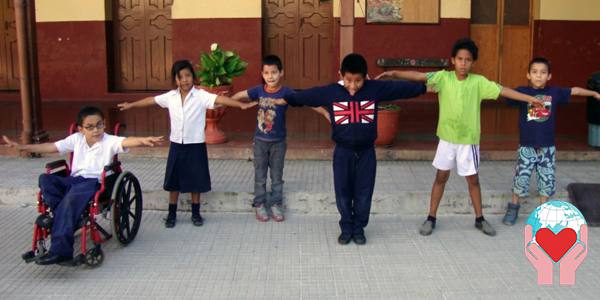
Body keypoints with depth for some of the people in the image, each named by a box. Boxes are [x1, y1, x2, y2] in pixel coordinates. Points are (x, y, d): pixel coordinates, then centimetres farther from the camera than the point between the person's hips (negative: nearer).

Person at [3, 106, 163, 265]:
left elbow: (127, 141, -23)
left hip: (96, 182, -6)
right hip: (75, 179, 6)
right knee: (45, 179, -20)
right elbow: (50, 147, 17)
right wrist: (21, 147, 13)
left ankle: (60, 250, -34)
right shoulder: (76, 139, 13)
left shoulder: (109, 141, -3)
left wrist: (143, 140, -46)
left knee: (73, 196, -36)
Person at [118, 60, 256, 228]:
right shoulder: (170, 96, 1)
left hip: (195, 145, -3)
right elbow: (151, 100, 13)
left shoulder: (201, 96, -12)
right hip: (176, 145, 3)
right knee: (173, 181, 9)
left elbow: (219, 99, -25)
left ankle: (196, 213, 23)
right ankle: (172, 214, 22)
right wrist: (131, 105, 24)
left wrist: (241, 105, -38)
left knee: (196, 180, 8)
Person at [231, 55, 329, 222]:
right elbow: (240, 95, 8)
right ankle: (259, 205, 19)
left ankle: (276, 205, 20)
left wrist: (325, 112, -31)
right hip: (260, 140, 1)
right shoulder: (259, 91, -7)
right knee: (260, 175, 9)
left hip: (278, 141, -1)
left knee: (277, 175, 9)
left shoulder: (286, 92, -14)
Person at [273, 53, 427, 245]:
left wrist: (424, 87, 0)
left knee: (363, 193, 8)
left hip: (366, 151, 0)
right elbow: (306, 96, 3)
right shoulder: (330, 92, -7)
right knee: (343, 193, 8)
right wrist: (285, 100, 8)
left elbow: (400, 88, -2)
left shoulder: (375, 89, -8)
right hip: (343, 152, 0)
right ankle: (346, 228, 25)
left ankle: (359, 228, 25)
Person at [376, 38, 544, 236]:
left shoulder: (478, 81, -5)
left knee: (473, 179, 11)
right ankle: (431, 218, 19)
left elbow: (502, 91, -4)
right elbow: (418, 76, -17)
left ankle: (479, 219, 26)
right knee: (441, 177, 9)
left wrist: (530, 99, -6)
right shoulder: (443, 77, -7)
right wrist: (393, 73, -29)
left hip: (468, 139, 0)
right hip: (447, 138, 0)